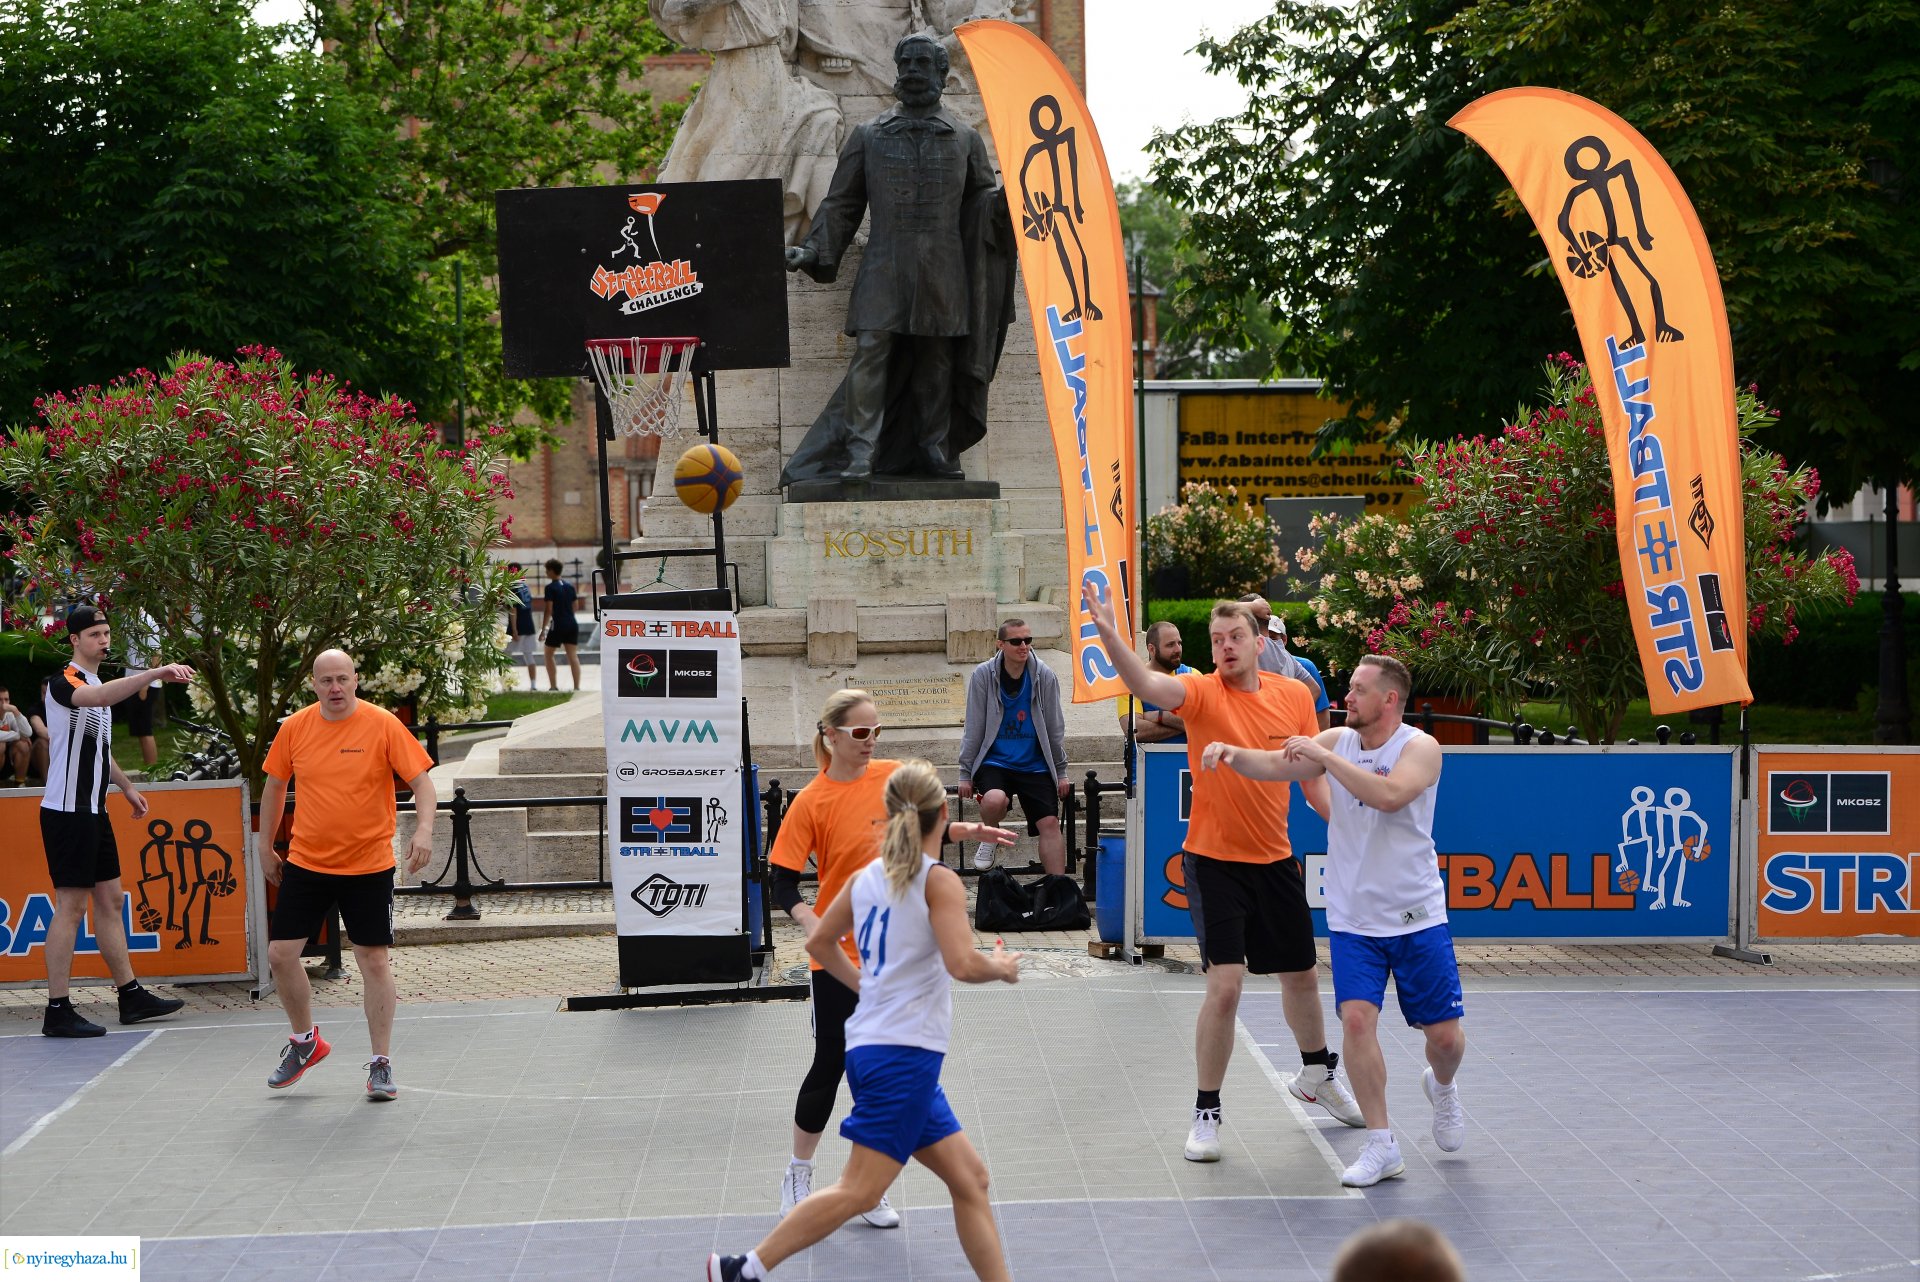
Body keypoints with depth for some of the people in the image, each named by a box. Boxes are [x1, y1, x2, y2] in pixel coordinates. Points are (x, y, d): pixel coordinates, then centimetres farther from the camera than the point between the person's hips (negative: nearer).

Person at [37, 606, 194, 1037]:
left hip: (94, 811, 9)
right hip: (67, 811, -9)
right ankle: (57, 1011, -2)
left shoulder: (98, 684, 16)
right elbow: (100, 697, -38)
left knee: (110, 901, 12)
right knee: (70, 907, -7)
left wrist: (126, 787, 28)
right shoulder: (64, 681, -13)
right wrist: (157, 672, -45)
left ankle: (131, 995, 18)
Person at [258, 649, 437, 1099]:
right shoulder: (294, 728, 0)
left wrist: (423, 829, -26)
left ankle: (381, 1064, 11)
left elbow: (421, 779, -9)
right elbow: (274, 786, 13)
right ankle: (305, 1041, 26)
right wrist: (266, 847, 16)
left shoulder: (383, 725, -10)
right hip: (305, 862, 3)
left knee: (374, 961, -1)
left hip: (368, 865, -3)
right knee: (280, 953, 2)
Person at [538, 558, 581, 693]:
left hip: (558, 625, -5)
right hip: (572, 624, 5)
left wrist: (543, 629, -11)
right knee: (573, 656, 3)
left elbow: (548, 610, -13)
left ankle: (553, 685, 7)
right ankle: (577, 686, -4)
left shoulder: (550, 587, -9)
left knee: (549, 654, 10)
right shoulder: (569, 586, 10)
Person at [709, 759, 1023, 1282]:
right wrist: (1002, 967, 0)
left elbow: (818, 942, 21)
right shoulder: (941, 880, -10)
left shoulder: (866, 876, 11)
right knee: (859, 1191, -7)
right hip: (904, 1052, -9)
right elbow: (962, 964, -20)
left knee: (970, 1178, 11)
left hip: (872, 1042, 9)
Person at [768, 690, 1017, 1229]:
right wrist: (816, 925, -29)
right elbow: (783, 884, -12)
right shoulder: (811, 802, -13)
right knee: (830, 1065, 5)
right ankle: (798, 1176, 26)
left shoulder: (893, 776, -1)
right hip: (840, 958, -4)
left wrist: (971, 832, 0)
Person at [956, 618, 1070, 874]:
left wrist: (1061, 772, 9)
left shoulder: (1045, 676, -1)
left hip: (1034, 765, 2)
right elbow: (973, 729, 0)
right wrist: (965, 774, 0)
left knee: (1050, 824, -11)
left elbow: (1055, 728, 7)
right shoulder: (983, 676, -5)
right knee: (994, 801, -31)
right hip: (994, 761, -2)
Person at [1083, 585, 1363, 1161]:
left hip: (1276, 860, 4)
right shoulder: (1203, 692, -13)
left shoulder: (1295, 695, -1)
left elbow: (1313, 777, 10)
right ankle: (1206, 1113, 3)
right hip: (1214, 860, -4)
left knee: (1301, 974, 19)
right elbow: (1148, 685, -35)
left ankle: (1316, 1074, 46)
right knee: (1225, 984, -13)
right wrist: (1108, 634, -52)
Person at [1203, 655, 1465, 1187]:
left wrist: (1323, 756, -30)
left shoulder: (1421, 747, -11)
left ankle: (1442, 1087, 42)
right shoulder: (1337, 741, 3)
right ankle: (1381, 1146, -4)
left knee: (1444, 1034, 5)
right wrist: (1231, 752, -22)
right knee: (1357, 1018, -15)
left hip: (1418, 918, -2)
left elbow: (1389, 794, -30)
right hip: (1353, 920, 2)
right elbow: (1273, 765, -2)